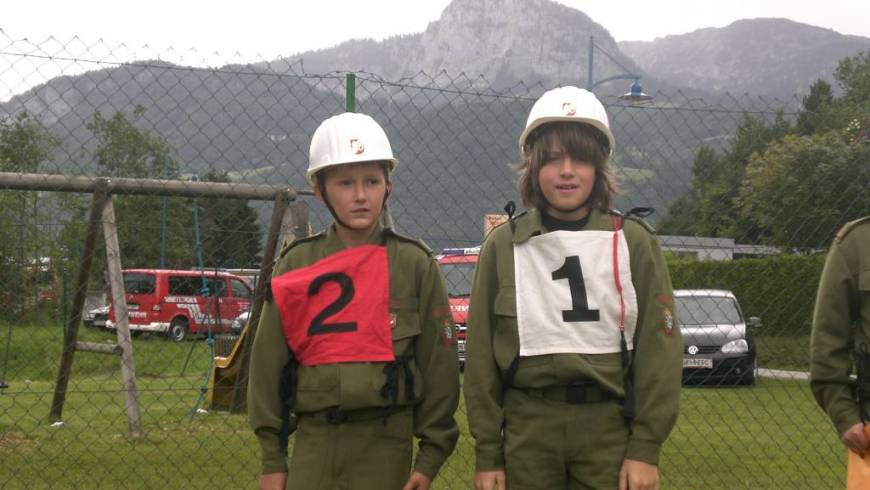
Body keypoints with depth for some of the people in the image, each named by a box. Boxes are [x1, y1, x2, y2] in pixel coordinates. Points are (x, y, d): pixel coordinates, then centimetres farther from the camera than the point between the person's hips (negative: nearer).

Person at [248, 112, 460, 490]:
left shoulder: (414, 263, -1)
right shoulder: (296, 263, 3)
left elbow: (438, 361, 1)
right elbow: (269, 361, 6)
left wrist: (431, 456, -2)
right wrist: (272, 459, 4)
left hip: (385, 444, -1)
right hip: (313, 442, 1)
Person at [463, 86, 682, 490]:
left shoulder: (633, 242, 0)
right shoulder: (503, 245, 2)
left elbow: (658, 347, -1)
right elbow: (482, 354, 4)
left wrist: (646, 448, -6)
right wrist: (487, 454, 3)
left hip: (610, 427, -1)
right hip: (528, 427, 1)